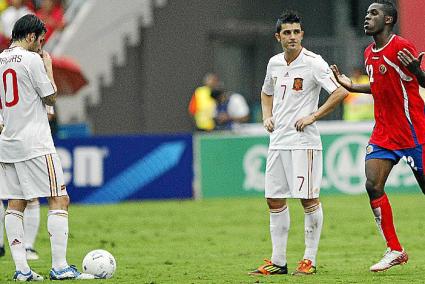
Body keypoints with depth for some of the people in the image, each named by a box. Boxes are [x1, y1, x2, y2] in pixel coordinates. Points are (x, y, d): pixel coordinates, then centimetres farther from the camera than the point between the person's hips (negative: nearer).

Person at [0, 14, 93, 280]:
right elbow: (51, 97, -5)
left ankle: (21, 268, 3)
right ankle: (60, 267, -10)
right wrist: (49, 66, 6)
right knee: (59, 201, -4)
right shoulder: (32, 59, -11)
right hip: (35, 145, -7)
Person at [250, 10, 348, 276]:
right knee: (275, 201, 6)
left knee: (309, 199, -5)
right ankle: (278, 262, 11)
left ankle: (310, 259, 2)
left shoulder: (313, 62, -10)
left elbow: (340, 93, -18)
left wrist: (313, 116, -16)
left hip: (303, 141, -7)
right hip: (278, 141, 7)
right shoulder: (274, 63, 10)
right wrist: (267, 117, 12)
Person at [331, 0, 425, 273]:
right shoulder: (369, 54, 11)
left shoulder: (402, 47, -13)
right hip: (383, 134, 7)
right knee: (373, 185, -6)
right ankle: (394, 250, 1)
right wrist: (351, 86, 19)